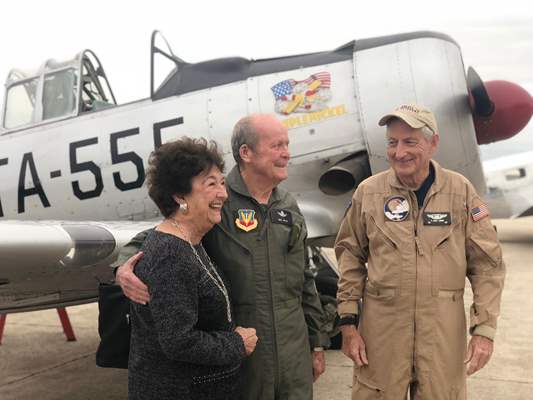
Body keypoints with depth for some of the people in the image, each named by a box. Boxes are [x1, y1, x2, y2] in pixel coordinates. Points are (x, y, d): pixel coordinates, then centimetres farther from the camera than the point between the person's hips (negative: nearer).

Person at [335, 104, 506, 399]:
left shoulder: (461, 191, -3)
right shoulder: (368, 192, -3)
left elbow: (486, 264, 1)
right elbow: (350, 254, 4)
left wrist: (484, 329, -4)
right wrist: (348, 321, 1)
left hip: (444, 330, 0)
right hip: (381, 328, 0)